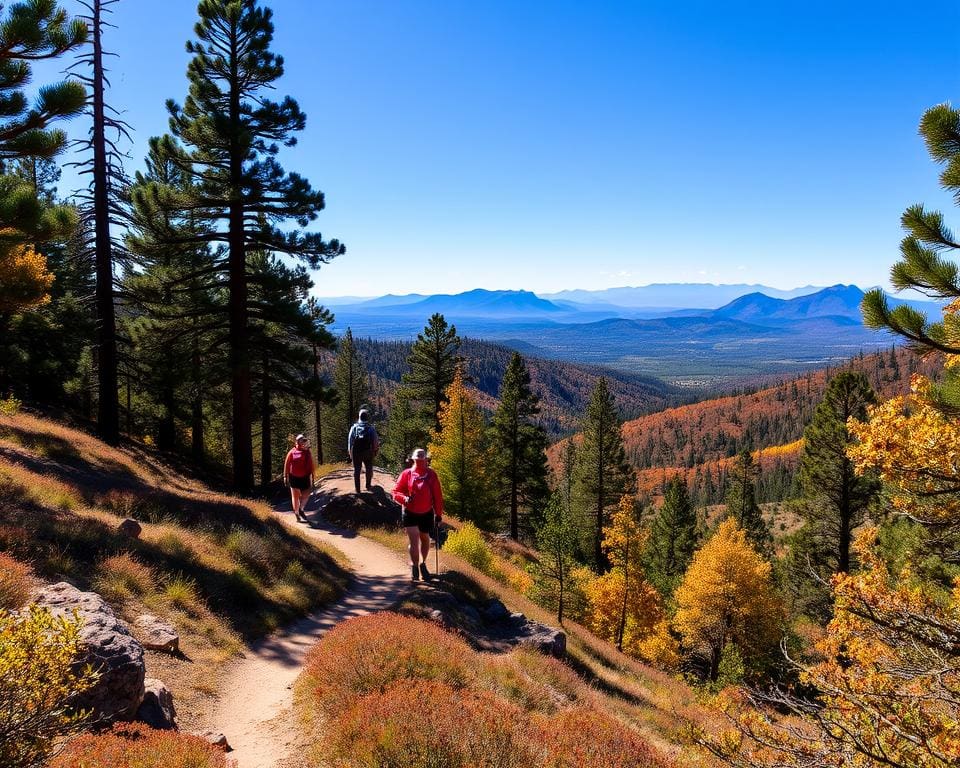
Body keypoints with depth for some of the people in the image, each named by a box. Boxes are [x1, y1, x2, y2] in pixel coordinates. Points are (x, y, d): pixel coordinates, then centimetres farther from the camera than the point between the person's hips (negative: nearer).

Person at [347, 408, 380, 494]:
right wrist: (375, 450, 7)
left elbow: (350, 439, 0)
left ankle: (357, 488, 6)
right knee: (369, 469, 17)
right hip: (368, 451, -1)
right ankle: (368, 486, 21)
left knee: (356, 470, 8)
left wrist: (350, 451, 6)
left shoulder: (354, 427, 1)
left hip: (356, 452, 1)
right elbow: (375, 440, -3)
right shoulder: (371, 428, -3)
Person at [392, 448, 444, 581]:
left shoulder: (431, 475, -4)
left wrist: (438, 514, 0)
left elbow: (438, 495, 0)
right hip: (410, 513, -2)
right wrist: (404, 498, -26)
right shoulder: (406, 474, -7)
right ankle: (414, 567, 5)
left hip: (427, 514, 2)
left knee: (425, 539, 18)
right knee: (414, 540, -12)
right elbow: (396, 491, -5)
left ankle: (423, 564, 39)